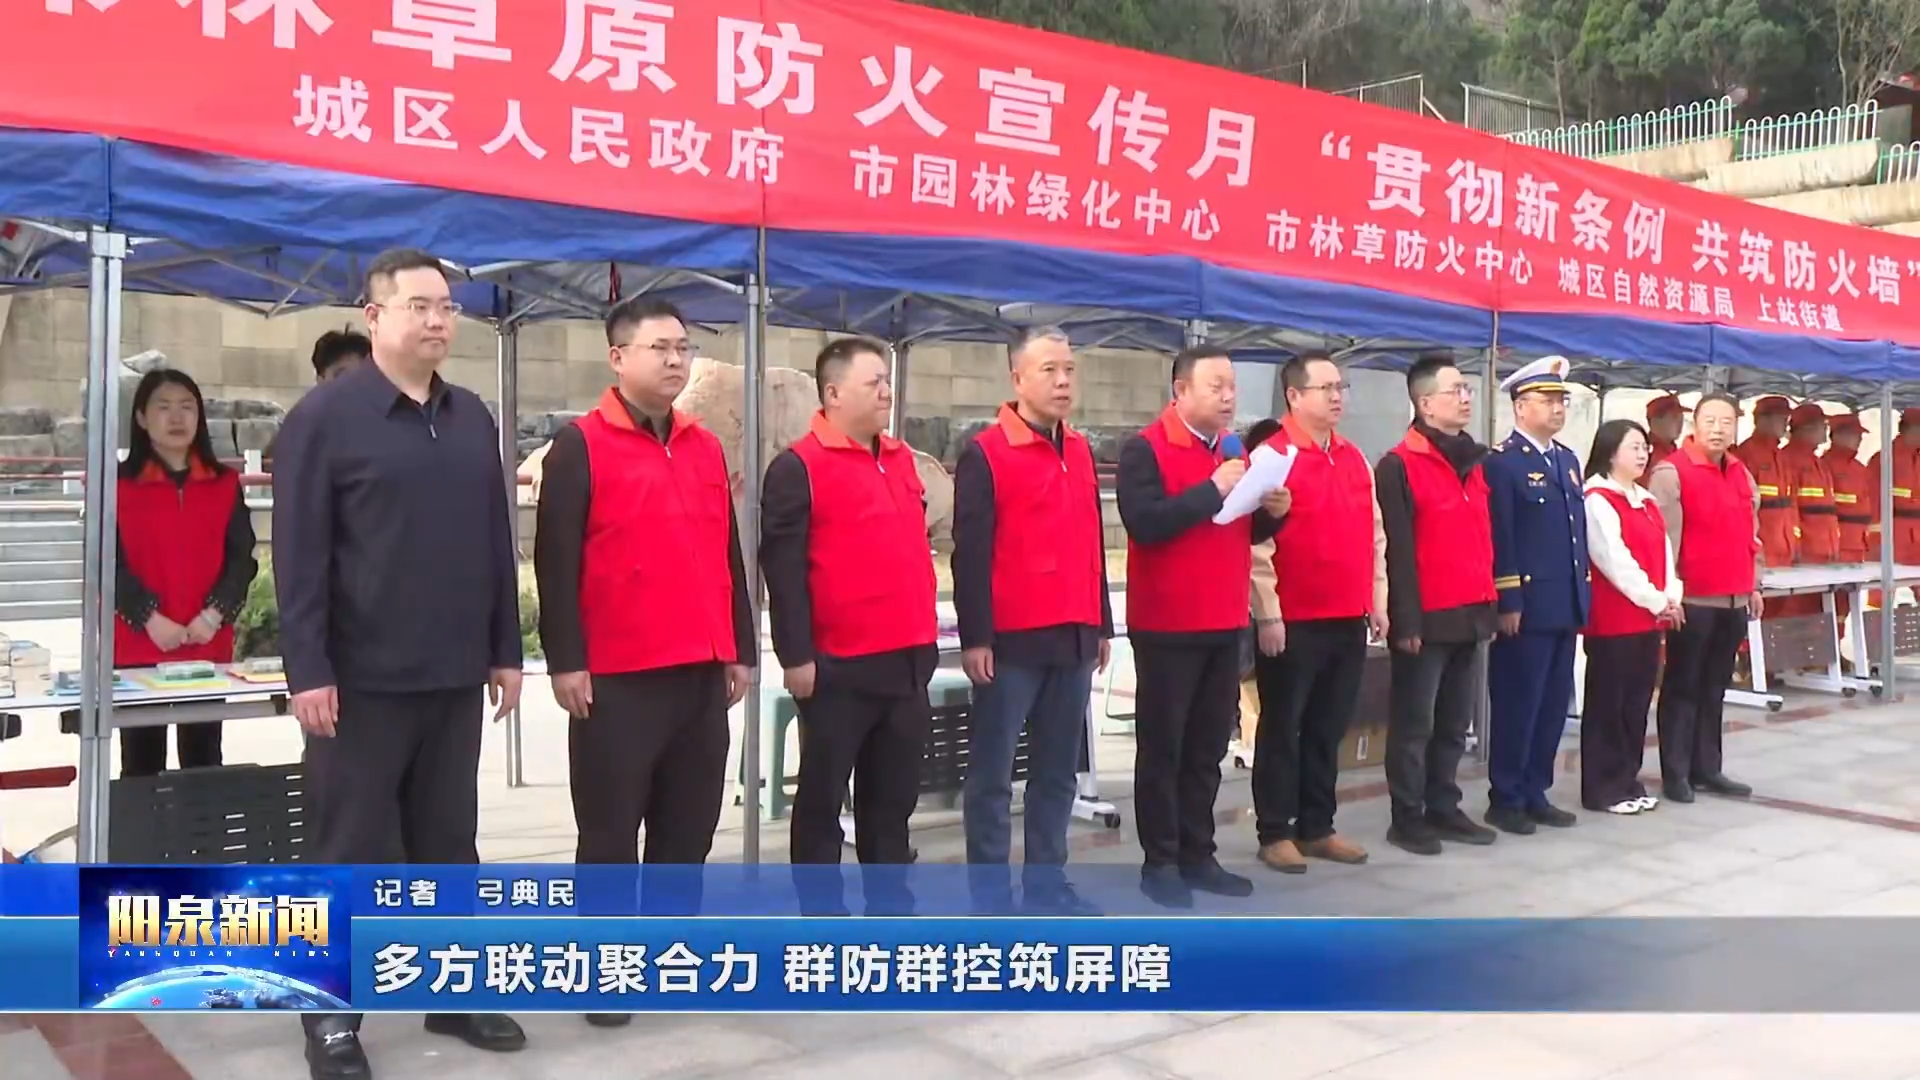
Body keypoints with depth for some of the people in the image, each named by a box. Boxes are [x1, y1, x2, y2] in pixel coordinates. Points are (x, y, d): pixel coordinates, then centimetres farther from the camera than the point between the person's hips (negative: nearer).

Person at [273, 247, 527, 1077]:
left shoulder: (472, 418, 11)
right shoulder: (325, 416, -6)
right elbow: (299, 555, -9)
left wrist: (505, 651, 11)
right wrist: (307, 670, -14)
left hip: (455, 678, 5)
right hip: (361, 679, -5)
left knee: (448, 843, 13)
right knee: (351, 851, 4)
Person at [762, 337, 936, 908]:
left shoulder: (900, 460, 14)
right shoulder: (799, 467, -8)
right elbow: (783, 568, -13)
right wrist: (796, 656, -16)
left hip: (907, 660, 7)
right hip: (840, 666, -7)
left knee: (894, 794, 15)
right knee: (824, 795, 5)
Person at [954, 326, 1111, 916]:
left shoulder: (1080, 452, 14)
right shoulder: (985, 453, -7)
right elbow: (970, 553, -10)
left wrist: (1102, 624, 17)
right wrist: (975, 637, -14)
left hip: (1073, 637, 7)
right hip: (1011, 640, -7)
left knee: (1059, 771, 13)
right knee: (992, 773, 1)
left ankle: (1047, 884, 23)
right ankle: (991, 895, 9)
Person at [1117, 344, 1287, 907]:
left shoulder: (1234, 453, 14)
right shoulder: (1145, 450, -9)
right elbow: (1144, 524, -23)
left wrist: (1272, 512, -1)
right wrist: (1213, 490, -23)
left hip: (1225, 625, 7)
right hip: (1167, 627, -7)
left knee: (1207, 748, 12)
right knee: (1163, 747, 1)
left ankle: (1198, 855, 21)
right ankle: (1160, 863, 10)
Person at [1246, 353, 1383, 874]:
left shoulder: (1355, 459, 12)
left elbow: (1374, 536, 17)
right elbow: (1256, 544, -13)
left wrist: (1377, 601, 13)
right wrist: (1268, 614, -15)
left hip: (1348, 621, 7)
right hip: (1292, 623, -6)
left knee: (1329, 730, 13)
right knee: (1282, 729, 3)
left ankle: (1317, 828, 23)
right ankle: (1275, 833, 12)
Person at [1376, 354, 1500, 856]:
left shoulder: (1475, 462, 14)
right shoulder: (1398, 466, -9)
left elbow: (1486, 539, 18)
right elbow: (1397, 550, -13)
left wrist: (1490, 603, 14)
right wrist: (1406, 619, -15)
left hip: (1469, 616, 7)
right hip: (1427, 619, -7)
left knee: (1455, 724, 14)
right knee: (1415, 724, 2)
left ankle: (1444, 809, 24)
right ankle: (1407, 819, 11)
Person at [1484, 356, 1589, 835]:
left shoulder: (1568, 459, 16)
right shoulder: (1501, 461, -10)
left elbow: (1578, 529, 19)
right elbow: (1499, 539, -15)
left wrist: (1582, 593, 15)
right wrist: (1508, 603, -18)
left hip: (1565, 606, 8)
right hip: (1526, 607, -8)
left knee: (1554, 704, 12)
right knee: (1517, 705, -1)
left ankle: (1535, 793, 22)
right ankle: (1506, 800, 9)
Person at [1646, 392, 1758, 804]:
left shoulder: (1743, 474, 14)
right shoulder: (1671, 472, -9)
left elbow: (1752, 534, 21)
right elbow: (1662, 538, -14)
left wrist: (1754, 585, 18)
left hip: (1735, 601, 7)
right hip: (1692, 600, -7)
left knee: (1715, 689, 12)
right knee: (1682, 688, 0)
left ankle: (1707, 769, 19)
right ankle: (1675, 774, 6)